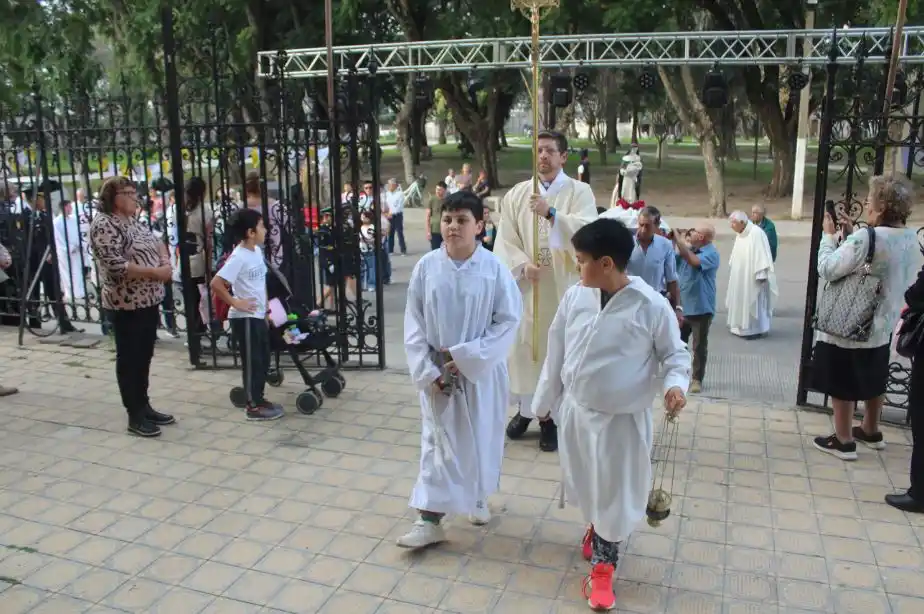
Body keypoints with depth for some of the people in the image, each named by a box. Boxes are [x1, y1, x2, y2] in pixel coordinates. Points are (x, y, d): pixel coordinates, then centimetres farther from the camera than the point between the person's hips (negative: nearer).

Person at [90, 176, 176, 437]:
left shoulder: (133, 221, 12)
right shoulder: (104, 225, -15)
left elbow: (157, 243, 18)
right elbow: (116, 266, -24)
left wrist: (166, 262, -4)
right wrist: (155, 271, -21)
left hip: (148, 300, 9)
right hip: (126, 305, -9)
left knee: (144, 356, 16)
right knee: (129, 359, 1)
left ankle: (144, 406, 27)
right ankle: (135, 416, 11)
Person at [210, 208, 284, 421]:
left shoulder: (257, 251, 7)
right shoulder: (239, 257, -20)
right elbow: (216, 284, -25)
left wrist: (265, 310, 15)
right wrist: (235, 302, -18)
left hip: (258, 315, 8)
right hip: (245, 318, -8)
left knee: (263, 359, 16)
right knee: (252, 361, 1)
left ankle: (259, 398, 28)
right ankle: (254, 406, 11)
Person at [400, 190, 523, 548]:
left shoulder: (494, 269, -11)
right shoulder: (426, 267, -6)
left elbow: (508, 321, -10)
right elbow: (413, 323, -3)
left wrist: (466, 357, -16)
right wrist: (427, 370, -11)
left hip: (481, 371, 0)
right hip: (437, 372, 1)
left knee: (481, 438, 16)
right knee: (437, 442, 5)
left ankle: (478, 497, 41)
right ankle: (429, 519, 11)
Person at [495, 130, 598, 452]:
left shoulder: (579, 191, 0)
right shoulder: (517, 193, 7)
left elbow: (587, 230, -17)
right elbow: (505, 238, 0)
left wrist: (552, 214, -29)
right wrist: (522, 265, -16)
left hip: (563, 285, -2)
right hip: (525, 284, 3)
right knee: (524, 344, 8)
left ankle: (553, 415, 12)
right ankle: (527, 408, 25)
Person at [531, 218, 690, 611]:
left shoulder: (651, 306, -19)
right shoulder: (575, 296, -7)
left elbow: (675, 353, -5)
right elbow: (556, 352, 4)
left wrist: (676, 384, -26)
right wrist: (544, 400, 11)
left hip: (623, 419, -4)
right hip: (576, 411, 4)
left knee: (615, 493, 9)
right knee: (586, 483, 23)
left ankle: (603, 565, 28)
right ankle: (596, 528, 53)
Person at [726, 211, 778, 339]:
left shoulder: (756, 233, -18)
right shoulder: (740, 235, 9)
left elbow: (761, 255, -20)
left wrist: (761, 275, -21)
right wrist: (732, 269, 17)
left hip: (753, 277, -8)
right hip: (741, 277, 9)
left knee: (753, 302, -2)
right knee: (741, 301, 12)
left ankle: (756, 329, 6)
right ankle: (742, 326, 21)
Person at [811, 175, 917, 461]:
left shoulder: (866, 238, -26)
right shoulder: (911, 238, 0)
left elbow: (828, 270, -19)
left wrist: (828, 236, -7)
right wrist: (851, 236, 6)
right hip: (882, 325, 8)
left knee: (841, 385, 7)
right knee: (872, 380, 23)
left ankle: (843, 441, 16)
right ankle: (871, 431, 39)